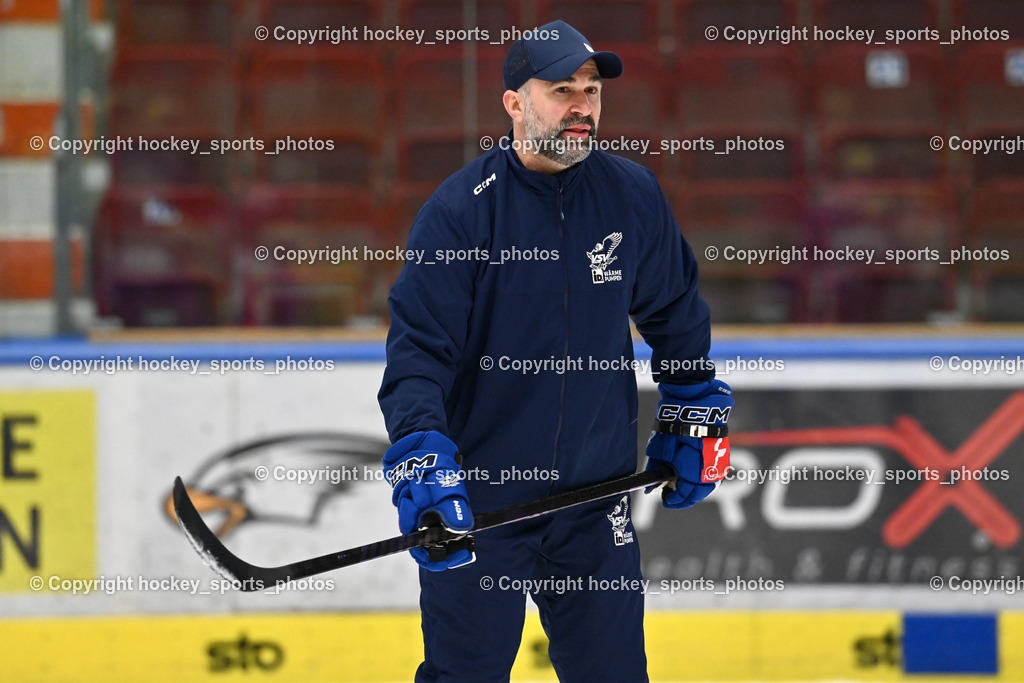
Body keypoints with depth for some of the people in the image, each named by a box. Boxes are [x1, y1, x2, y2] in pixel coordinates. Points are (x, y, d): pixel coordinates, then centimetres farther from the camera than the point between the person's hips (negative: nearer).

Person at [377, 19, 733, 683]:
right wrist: (421, 456, -28)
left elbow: (675, 311, 17)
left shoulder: (633, 196, 1)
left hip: (596, 493, 3)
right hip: (477, 494, -3)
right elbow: (419, 348, -15)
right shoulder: (459, 209, -11)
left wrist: (696, 416, 20)